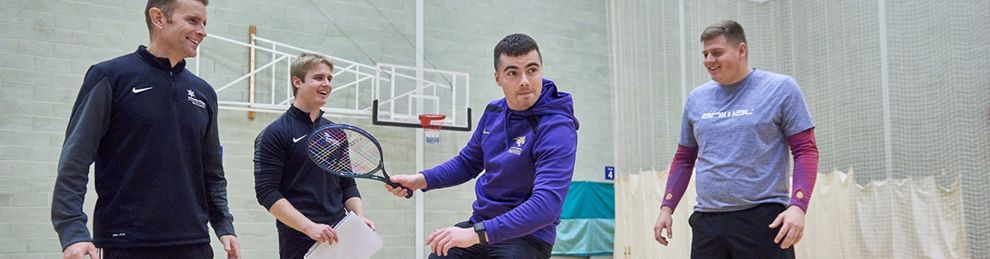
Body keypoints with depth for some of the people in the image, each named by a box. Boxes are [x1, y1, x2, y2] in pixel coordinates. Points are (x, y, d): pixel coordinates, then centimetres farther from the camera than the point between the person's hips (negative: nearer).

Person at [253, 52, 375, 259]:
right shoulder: (275, 133, -4)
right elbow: (267, 192, -11)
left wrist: (360, 217, 0)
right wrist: (309, 227, -20)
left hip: (340, 238, 6)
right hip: (299, 242, -5)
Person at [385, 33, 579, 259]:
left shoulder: (557, 129, -22)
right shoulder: (493, 113, 2)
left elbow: (546, 205, -33)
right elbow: (467, 163, 18)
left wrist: (476, 234, -39)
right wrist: (419, 180, 2)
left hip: (527, 237, -6)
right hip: (480, 225, 6)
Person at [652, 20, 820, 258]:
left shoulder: (780, 88, -1)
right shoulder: (696, 98, 12)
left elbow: (805, 150, -4)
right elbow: (684, 158, 19)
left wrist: (797, 205, -17)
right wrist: (667, 208, 10)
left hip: (763, 219, -4)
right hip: (706, 221, 5)